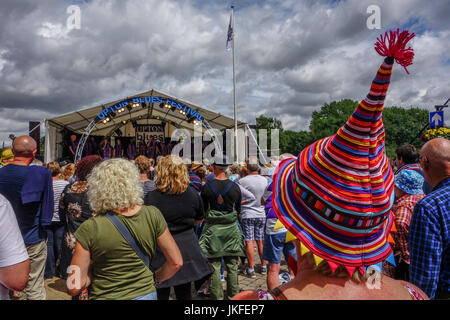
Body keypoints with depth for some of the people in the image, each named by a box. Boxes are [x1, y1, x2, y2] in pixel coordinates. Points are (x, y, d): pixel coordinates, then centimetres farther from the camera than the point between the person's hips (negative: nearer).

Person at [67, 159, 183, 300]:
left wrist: (93, 270, 3)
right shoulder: (153, 215, -13)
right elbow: (176, 263, -7)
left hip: (105, 296, -1)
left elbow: (74, 288, -14)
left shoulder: (90, 228, -18)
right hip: (145, 294, 2)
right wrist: (154, 279, 7)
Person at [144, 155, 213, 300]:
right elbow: (199, 220, 9)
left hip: (161, 252, -3)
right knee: (185, 293, 19)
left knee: (161, 294, 12)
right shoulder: (193, 194, -6)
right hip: (187, 248, 4)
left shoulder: (151, 198, -17)